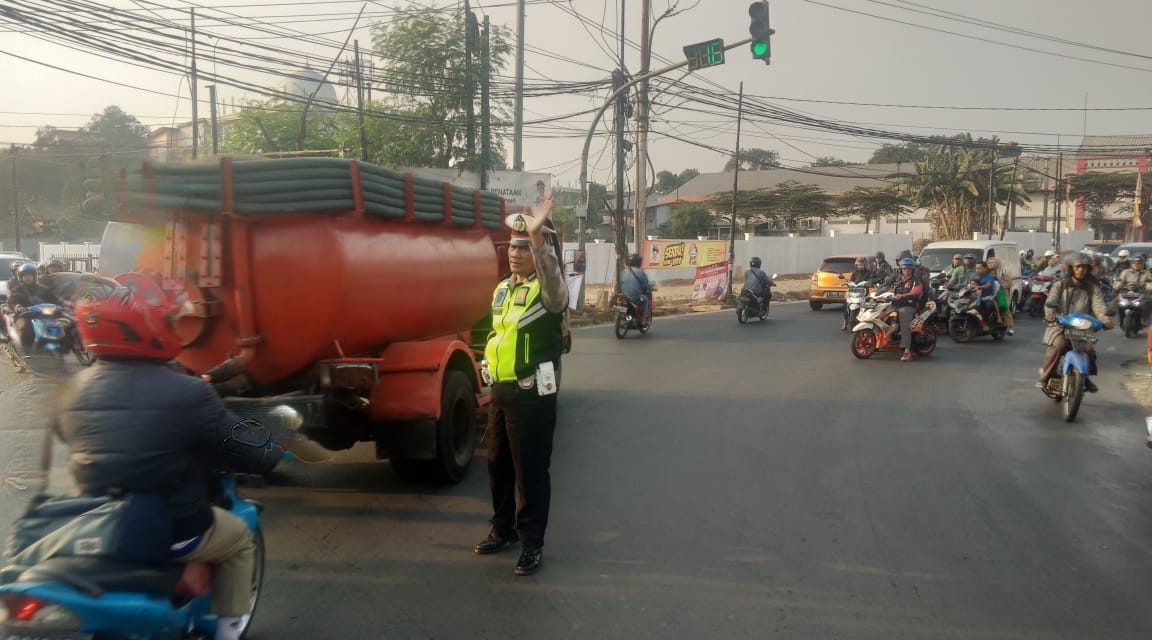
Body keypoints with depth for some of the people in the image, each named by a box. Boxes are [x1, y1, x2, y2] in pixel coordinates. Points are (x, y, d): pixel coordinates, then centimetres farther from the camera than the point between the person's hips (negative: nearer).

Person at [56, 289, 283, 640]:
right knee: (239, 538, 23)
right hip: (174, 533, -5)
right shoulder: (187, 393, -23)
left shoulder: (76, 391, -4)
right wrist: (273, 447, 6)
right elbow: (254, 454, -16)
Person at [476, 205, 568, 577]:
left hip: (533, 395, -8)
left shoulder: (546, 290, -13)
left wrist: (537, 239, -54)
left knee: (531, 471, 0)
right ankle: (503, 530, 34)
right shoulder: (502, 290, 12)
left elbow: (555, 286, -40)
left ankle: (532, 543, 13)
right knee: (497, 464, 17)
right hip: (501, 392, 8)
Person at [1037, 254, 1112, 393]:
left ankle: (1085, 377, 9)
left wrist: (1106, 319, -28)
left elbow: (1099, 306, -7)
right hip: (1059, 326, -2)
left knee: (1089, 350, -20)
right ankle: (1045, 375, -17)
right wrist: (1050, 313, -32)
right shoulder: (1060, 285, 7)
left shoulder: (1092, 288, 10)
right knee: (1058, 345, -32)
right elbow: (1051, 301, -9)